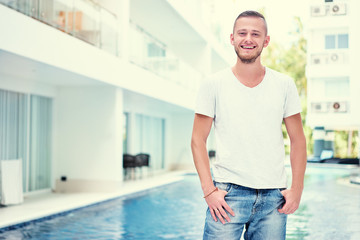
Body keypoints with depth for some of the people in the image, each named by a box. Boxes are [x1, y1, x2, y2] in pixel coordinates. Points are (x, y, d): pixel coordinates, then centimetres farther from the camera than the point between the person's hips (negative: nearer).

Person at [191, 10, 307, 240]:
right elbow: (198, 140, 0)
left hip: (273, 197, 2)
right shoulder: (214, 85, 1)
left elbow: (298, 140, 9)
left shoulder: (285, 85, 6)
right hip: (228, 193, -2)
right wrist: (209, 190, -8)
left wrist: (297, 188, 0)